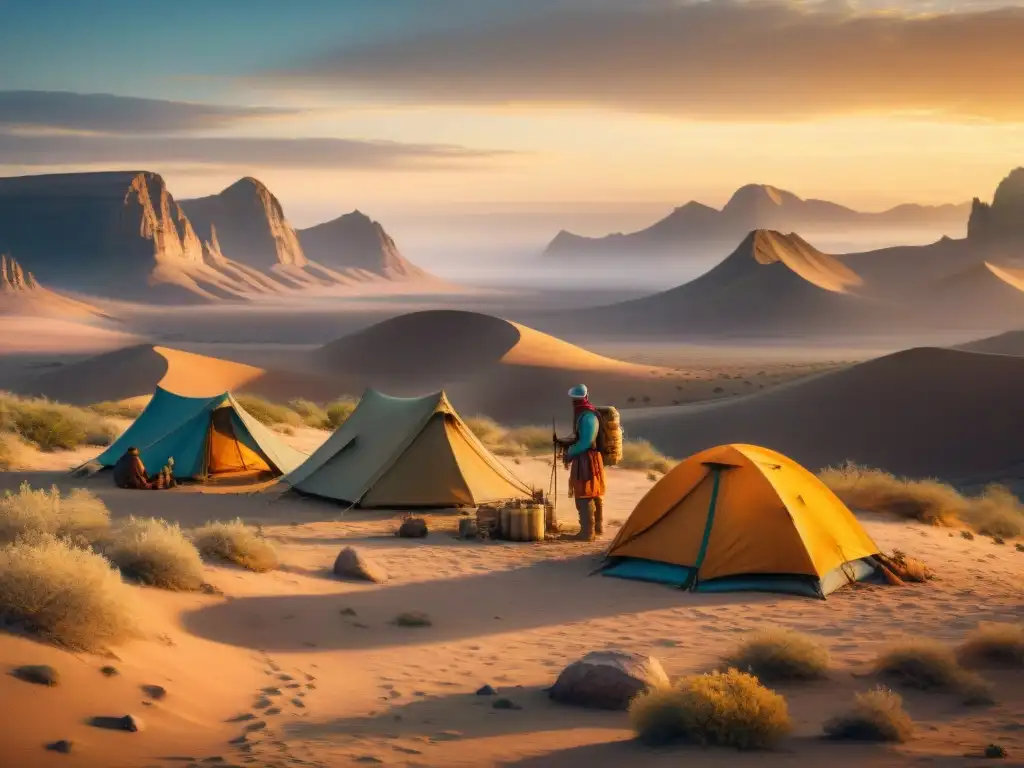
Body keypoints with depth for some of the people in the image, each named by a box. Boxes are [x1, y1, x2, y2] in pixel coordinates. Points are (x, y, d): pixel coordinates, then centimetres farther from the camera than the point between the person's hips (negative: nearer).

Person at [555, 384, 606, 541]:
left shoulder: (586, 417, -20)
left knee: (584, 496, -7)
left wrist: (569, 454, -12)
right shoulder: (589, 414, 12)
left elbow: (585, 442, -24)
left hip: (586, 460, -10)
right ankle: (598, 528, 28)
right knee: (595, 495, 18)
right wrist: (564, 442, 13)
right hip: (593, 459, 10)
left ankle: (587, 532, -5)